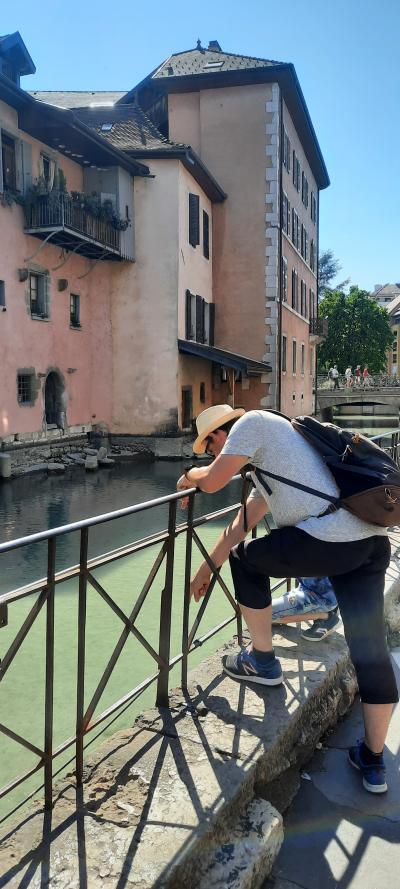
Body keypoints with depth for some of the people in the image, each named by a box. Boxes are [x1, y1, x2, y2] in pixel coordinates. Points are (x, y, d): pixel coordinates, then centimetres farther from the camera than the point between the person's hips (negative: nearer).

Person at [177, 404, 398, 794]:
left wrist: (188, 477, 23)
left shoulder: (253, 422, 4)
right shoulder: (267, 460, 31)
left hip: (330, 539, -10)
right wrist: (205, 570, 44)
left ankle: (262, 661, 26)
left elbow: (211, 481, -1)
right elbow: (239, 525, 37)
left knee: (244, 559, 14)